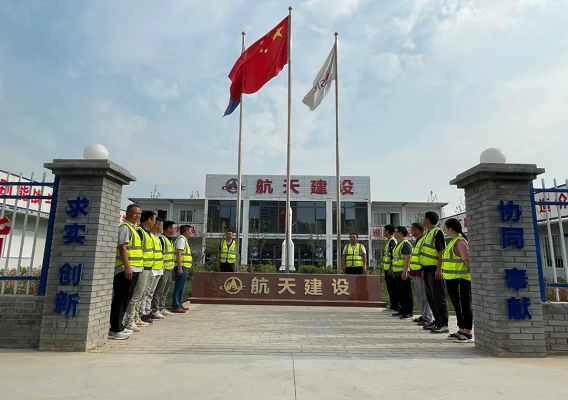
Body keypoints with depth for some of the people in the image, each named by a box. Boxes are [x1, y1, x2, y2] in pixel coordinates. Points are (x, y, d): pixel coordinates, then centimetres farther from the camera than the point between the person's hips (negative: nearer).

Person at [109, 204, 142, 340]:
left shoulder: (132, 228, 20)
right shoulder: (125, 227, -9)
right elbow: (122, 248, -18)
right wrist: (127, 266, -23)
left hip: (133, 269, 10)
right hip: (126, 269, -10)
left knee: (125, 299, 15)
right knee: (120, 300, -7)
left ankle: (119, 326, 24)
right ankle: (115, 330, -2)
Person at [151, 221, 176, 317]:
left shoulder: (169, 240, 18)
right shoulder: (161, 239, -12)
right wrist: (161, 267, -21)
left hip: (169, 269, 10)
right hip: (164, 269, -10)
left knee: (165, 291, 15)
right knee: (159, 291, -5)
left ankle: (162, 308, 23)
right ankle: (155, 310, 0)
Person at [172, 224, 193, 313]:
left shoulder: (184, 239, 20)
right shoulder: (181, 239, -11)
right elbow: (178, 253, -19)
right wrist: (180, 268, -23)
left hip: (184, 266, 10)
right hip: (182, 266, -10)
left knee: (181, 286, 15)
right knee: (179, 286, -8)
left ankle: (178, 304, 23)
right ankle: (175, 306, -4)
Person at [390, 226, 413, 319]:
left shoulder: (406, 244, -14)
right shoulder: (398, 244, 17)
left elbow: (408, 259, -20)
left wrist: (405, 272, -24)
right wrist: (392, 269, 23)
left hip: (403, 273, -10)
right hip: (397, 273, 10)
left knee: (407, 293, -2)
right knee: (400, 293, 15)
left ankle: (408, 312, 4)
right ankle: (402, 310, 24)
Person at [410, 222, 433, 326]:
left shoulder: (425, 240, -14)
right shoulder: (418, 241, 18)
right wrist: (412, 271, 24)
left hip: (422, 271, -10)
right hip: (416, 272, 10)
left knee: (424, 296, -4)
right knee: (419, 295, 15)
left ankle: (428, 318, 2)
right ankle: (423, 315, 24)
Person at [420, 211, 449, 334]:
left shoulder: (437, 232, -12)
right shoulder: (428, 233, 17)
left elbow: (441, 252, -18)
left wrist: (439, 269, -22)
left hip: (435, 270, -10)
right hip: (428, 269, 10)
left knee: (439, 297, -4)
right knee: (430, 297, 15)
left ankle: (443, 324, 3)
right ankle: (437, 321, 26)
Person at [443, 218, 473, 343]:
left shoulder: (460, 242, -15)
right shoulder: (452, 242, 16)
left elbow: (467, 260, -19)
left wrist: (472, 274, -19)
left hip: (460, 279, -10)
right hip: (452, 279, 10)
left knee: (464, 306, -2)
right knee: (458, 306, 16)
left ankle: (468, 334, 7)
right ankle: (461, 331, 26)